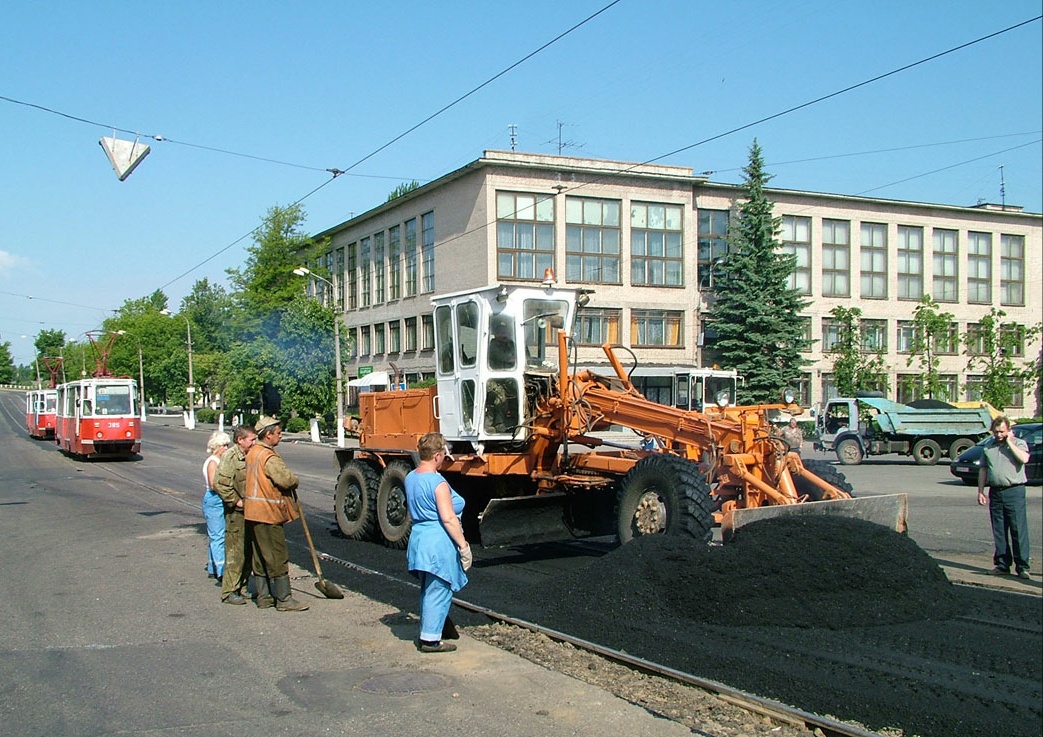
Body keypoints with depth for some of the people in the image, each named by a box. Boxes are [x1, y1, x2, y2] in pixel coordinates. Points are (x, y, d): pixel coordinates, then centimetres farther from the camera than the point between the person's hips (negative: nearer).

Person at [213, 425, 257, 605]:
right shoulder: (230, 457, -15)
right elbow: (220, 484, -21)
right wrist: (236, 501, -18)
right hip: (236, 512, -8)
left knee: (249, 550, 13)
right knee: (235, 552, -5)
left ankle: (240, 585, 24)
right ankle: (229, 592, 3)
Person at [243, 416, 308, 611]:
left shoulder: (252, 452, 13)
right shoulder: (269, 457, -18)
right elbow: (285, 479, -28)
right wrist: (295, 482, -5)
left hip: (253, 513, 10)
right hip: (267, 513, -10)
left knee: (260, 556, 13)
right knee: (278, 556, -4)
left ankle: (263, 597, 20)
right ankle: (284, 599, -1)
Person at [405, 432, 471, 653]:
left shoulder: (411, 477, 6)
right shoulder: (438, 482, -20)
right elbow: (448, 518, -21)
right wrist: (463, 545, -16)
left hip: (418, 537, 9)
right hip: (439, 542, -9)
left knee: (428, 589, 21)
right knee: (438, 590, 1)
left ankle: (430, 629, 34)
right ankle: (430, 639, 7)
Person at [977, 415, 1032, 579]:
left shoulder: (1019, 443, 1)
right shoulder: (988, 446, 13)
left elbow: (1024, 459, -21)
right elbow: (983, 469, 17)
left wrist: (1009, 442, -12)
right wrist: (980, 491, 12)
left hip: (1014, 491, -4)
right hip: (995, 492, 4)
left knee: (1019, 530, -4)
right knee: (999, 532, 8)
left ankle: (1022, 567, -1)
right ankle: (1002, 564, 15)